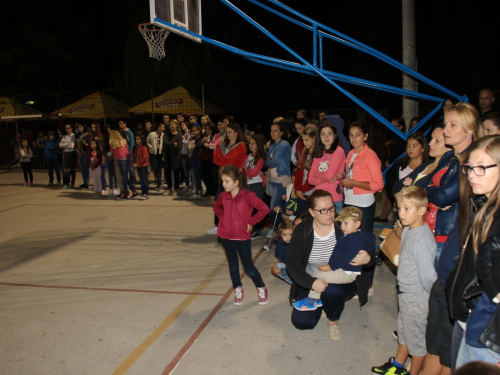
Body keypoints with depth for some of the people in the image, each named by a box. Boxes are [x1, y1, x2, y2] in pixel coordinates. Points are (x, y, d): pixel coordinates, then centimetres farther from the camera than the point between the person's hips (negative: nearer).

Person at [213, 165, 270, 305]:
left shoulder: (248, 196, -16)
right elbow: (216, 207, 21)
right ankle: (238, 291, 32)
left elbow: (264, 209, -19)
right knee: (233, 265, 14)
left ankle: (262, 289, 24)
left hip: (242, 237, -4)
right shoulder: (223, 196, -1)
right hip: (226, 236, 4)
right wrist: (223, 218, 7)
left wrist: (251, 221, -13)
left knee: (248, 266, 3)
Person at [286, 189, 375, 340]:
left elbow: (368, 256, -10)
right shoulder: (302, 230, -13)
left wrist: (367, 259, -36)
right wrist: (311, 282, -36)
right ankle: (320, 303, 24)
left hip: (341, 281, -2)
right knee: (301, 322, -9)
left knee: (331, 291, -36)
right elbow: (292, 264, -18)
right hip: (310, 281, 2)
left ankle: (333, 321, -1)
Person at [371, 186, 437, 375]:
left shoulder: (422, 239, -30)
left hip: (417, 297, -9)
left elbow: (428, 276, -28)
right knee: (404, 331, 26)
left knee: (416, 337, 11)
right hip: (406, 292, 9)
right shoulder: (408, 230, 0)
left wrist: (433, 297, -12)